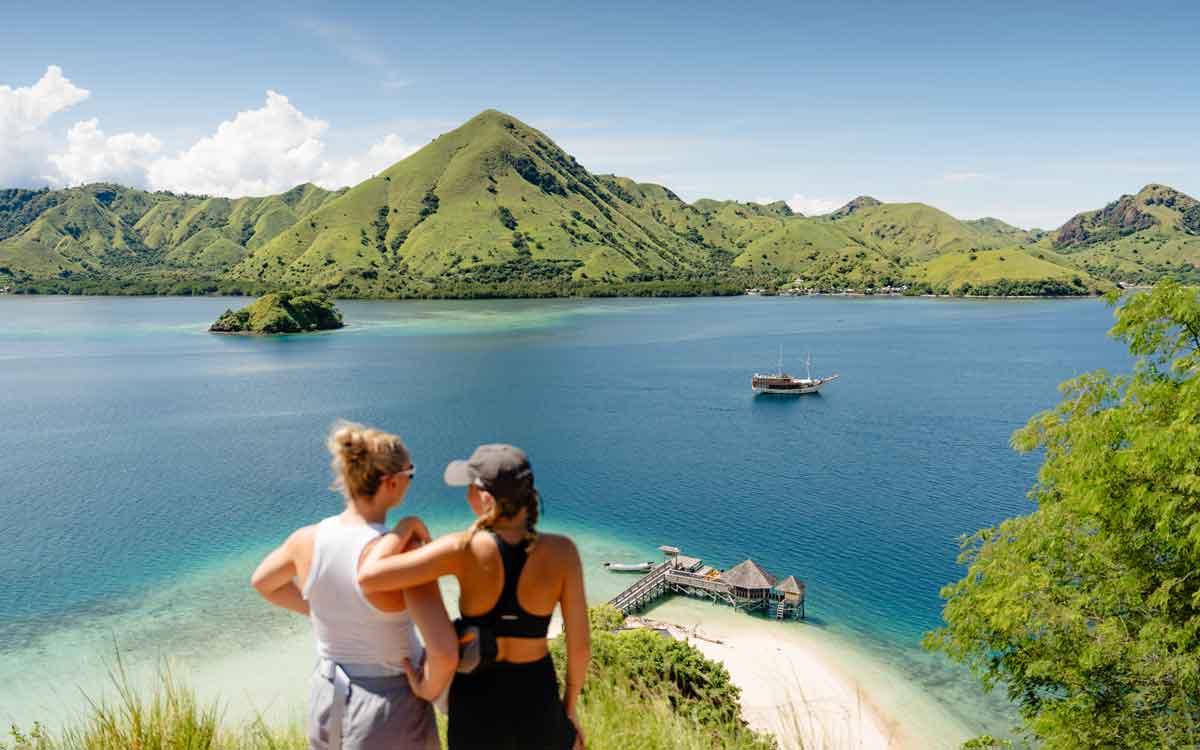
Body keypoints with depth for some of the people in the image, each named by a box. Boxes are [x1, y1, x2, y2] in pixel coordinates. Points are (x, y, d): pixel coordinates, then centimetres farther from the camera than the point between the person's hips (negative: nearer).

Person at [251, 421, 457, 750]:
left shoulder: (308, 538, -11)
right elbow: (445, 652, -35)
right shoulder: (404, 554, -29)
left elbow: (262, 582, 11)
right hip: (391, 713, -5)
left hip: (327, 701, 6)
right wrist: (429, 689, -14)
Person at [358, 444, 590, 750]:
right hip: (535, 699, 0)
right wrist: (570, 707, 4)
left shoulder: (465, 548, -27)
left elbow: (368, 578, -33)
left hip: (476, 702, 0)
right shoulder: (561, 550, -22)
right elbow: (580, 644, -14)